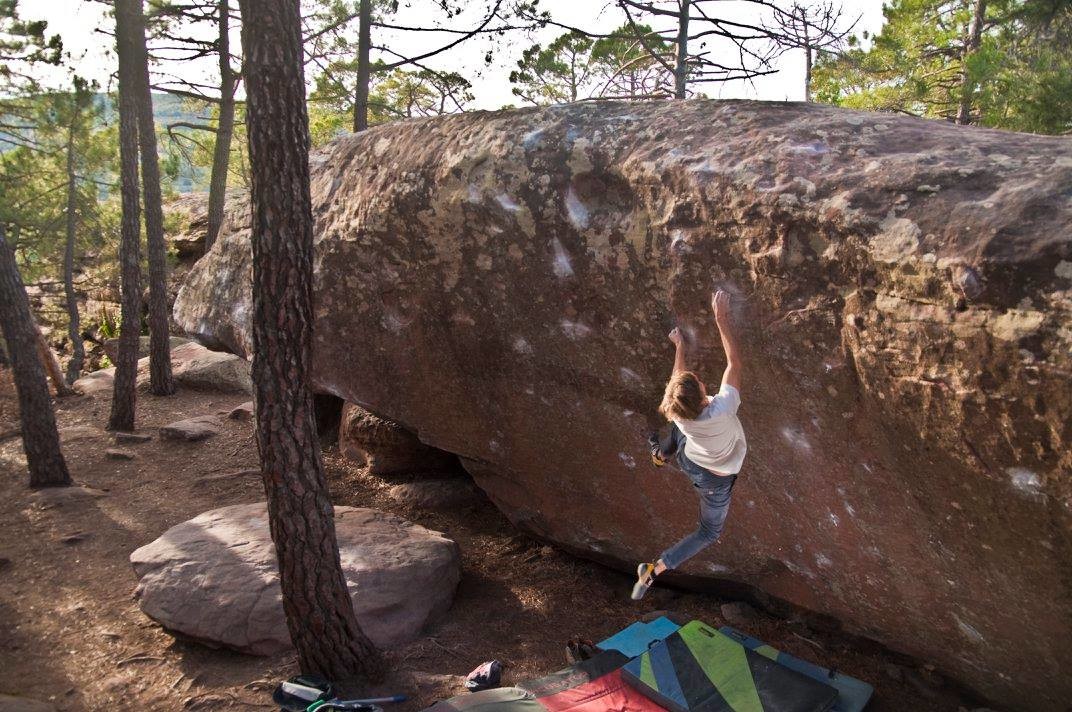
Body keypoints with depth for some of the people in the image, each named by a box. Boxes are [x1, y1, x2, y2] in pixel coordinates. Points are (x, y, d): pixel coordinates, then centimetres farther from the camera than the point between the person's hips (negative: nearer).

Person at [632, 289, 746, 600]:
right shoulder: (723, 408, -43)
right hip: (716, 480, -4)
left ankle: (662, 453, 66)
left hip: (689, 461, 4)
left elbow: (679, 375, -7)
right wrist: (722, 318, -32)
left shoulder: (678, 413, -30)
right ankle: (655, 569, 5)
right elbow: (734, 361, -35)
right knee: (710, 532, 17)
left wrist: (679, 346, 6)